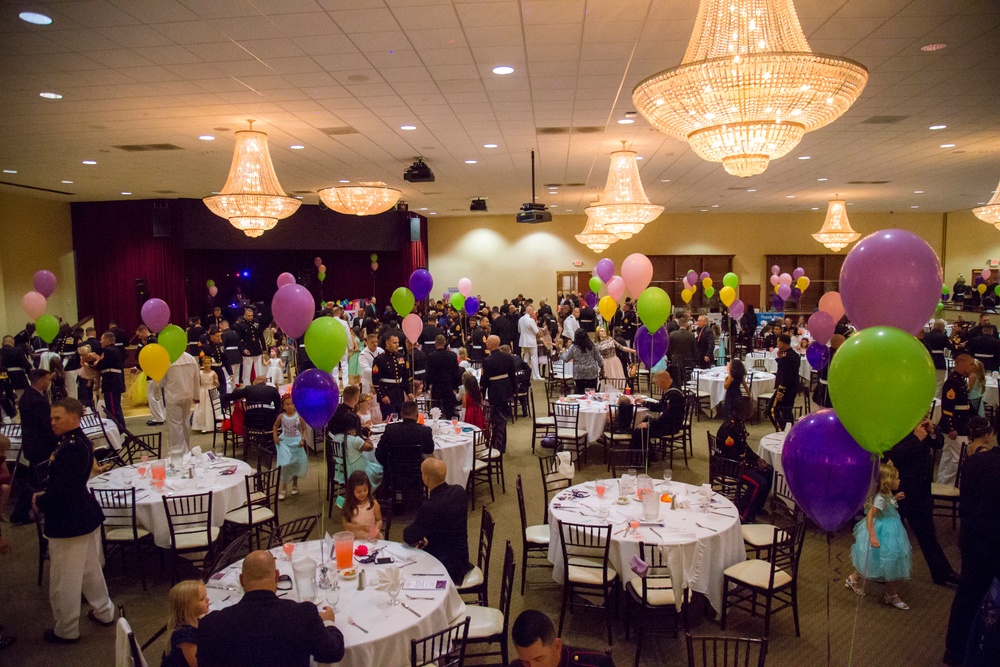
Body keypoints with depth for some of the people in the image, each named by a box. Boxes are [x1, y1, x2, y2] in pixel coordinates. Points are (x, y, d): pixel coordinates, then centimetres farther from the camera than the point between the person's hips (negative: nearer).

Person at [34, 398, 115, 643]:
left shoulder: (69, 448, -26)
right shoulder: (81, 442, 5)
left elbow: (61, 489, -26)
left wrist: (40, 502, -9)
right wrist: (46, 496, 5)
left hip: (68, 523, -10)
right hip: (87, 515, 10)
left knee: (63, 582, 7)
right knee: (90, 568, 24)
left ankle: (66, 631, 23)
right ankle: (103, 612, 38)